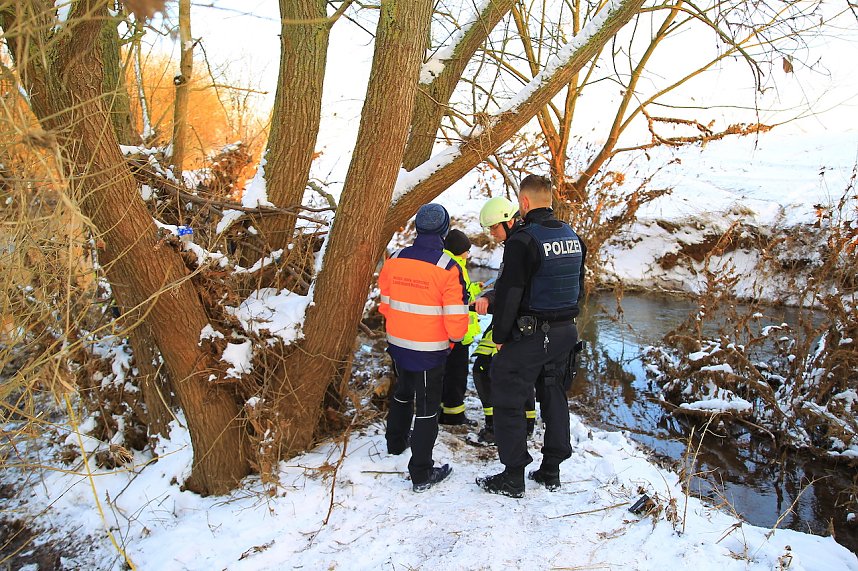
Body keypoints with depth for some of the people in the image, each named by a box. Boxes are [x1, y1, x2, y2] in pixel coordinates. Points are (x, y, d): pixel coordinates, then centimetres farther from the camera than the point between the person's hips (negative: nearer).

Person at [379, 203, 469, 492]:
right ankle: (421, 473, 12)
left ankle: (396, 442, 49)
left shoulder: (394, 260, -4)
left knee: (402, 392, 28)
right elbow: (456, 313, -17)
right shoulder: (448, 268, -20)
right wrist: (455, 337, 4)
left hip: (398, 344, 6)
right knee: (427, 406, 5)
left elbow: (385, 300, 7)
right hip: (430, 349, -5)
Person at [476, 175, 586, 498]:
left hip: (529, 335, -8)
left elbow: (509, 293, -18)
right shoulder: (573, 237, 8)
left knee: (509, 401, 3)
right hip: (565, 332, 8)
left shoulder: (523, 240, -18)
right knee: (554, 398, 17)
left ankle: (513, 477, 10)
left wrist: (500, 336, -8)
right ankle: (551, 471, 28)